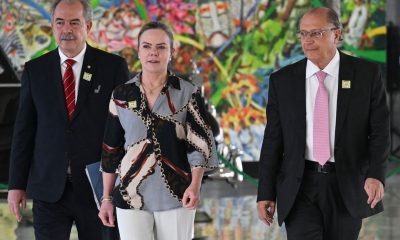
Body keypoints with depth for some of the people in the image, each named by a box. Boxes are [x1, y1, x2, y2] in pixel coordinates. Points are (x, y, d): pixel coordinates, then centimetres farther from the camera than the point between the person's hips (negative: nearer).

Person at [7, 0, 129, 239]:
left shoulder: (113, 67, 0)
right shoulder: (35, 70, 6)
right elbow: (24, 130, 7)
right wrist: (17, 184, 4)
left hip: (98, 186, -1)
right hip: (49, 189, 1)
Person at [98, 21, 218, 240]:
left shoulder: (188, 93, 1)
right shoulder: (121, 95, 6)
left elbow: (200, 144, -1)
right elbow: (110, 150, 11)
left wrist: (195, 185, -16)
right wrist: (107, 198, 9)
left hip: (175, 197, -1)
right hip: (131, 197, 1)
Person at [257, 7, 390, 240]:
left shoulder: (367, 73, 0)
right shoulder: (282, 80, 3)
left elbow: (379, 129, -3)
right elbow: (273, 140, 5)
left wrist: (376, 175, -18)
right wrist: (266, 193, 2)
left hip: (347, 186, 0)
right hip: (299, 186, 0)